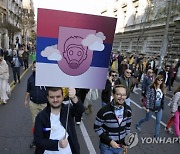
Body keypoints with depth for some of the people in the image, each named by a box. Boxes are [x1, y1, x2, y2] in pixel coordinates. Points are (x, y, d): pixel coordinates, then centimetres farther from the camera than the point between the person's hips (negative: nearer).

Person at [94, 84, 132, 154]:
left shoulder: (128, 110, -8)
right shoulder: (104, 111, -24)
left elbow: (128, 125, 7)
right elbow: (97, 128, -14)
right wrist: (109, 141, -19)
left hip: (120, 145, 4)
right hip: (107, 146, -4)